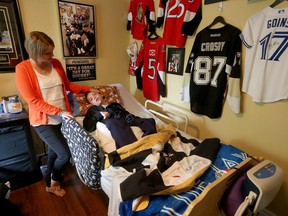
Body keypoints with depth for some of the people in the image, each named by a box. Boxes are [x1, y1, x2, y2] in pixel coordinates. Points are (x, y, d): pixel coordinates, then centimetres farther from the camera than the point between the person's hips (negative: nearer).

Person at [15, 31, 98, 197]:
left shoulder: (56, 63, 1)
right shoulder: (23, 69, -14)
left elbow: (68, 85, 13)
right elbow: (33, 100, -17)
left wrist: (88, 89, 3)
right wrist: (59, 112, -23)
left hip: (63, 118, 5)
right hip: (43, 121, -5)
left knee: (54, 152, 18)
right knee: (65, 154, -5)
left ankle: (49, 184, 43)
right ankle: (55, 180, 29)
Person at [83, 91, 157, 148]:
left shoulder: (115, 104, 36)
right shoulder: (93, 109, 29)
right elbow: (87, 126, 14)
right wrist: (99, 115, 2)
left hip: (126, 119, 4)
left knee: (149, 121, -20)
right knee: (112, 123, -41)